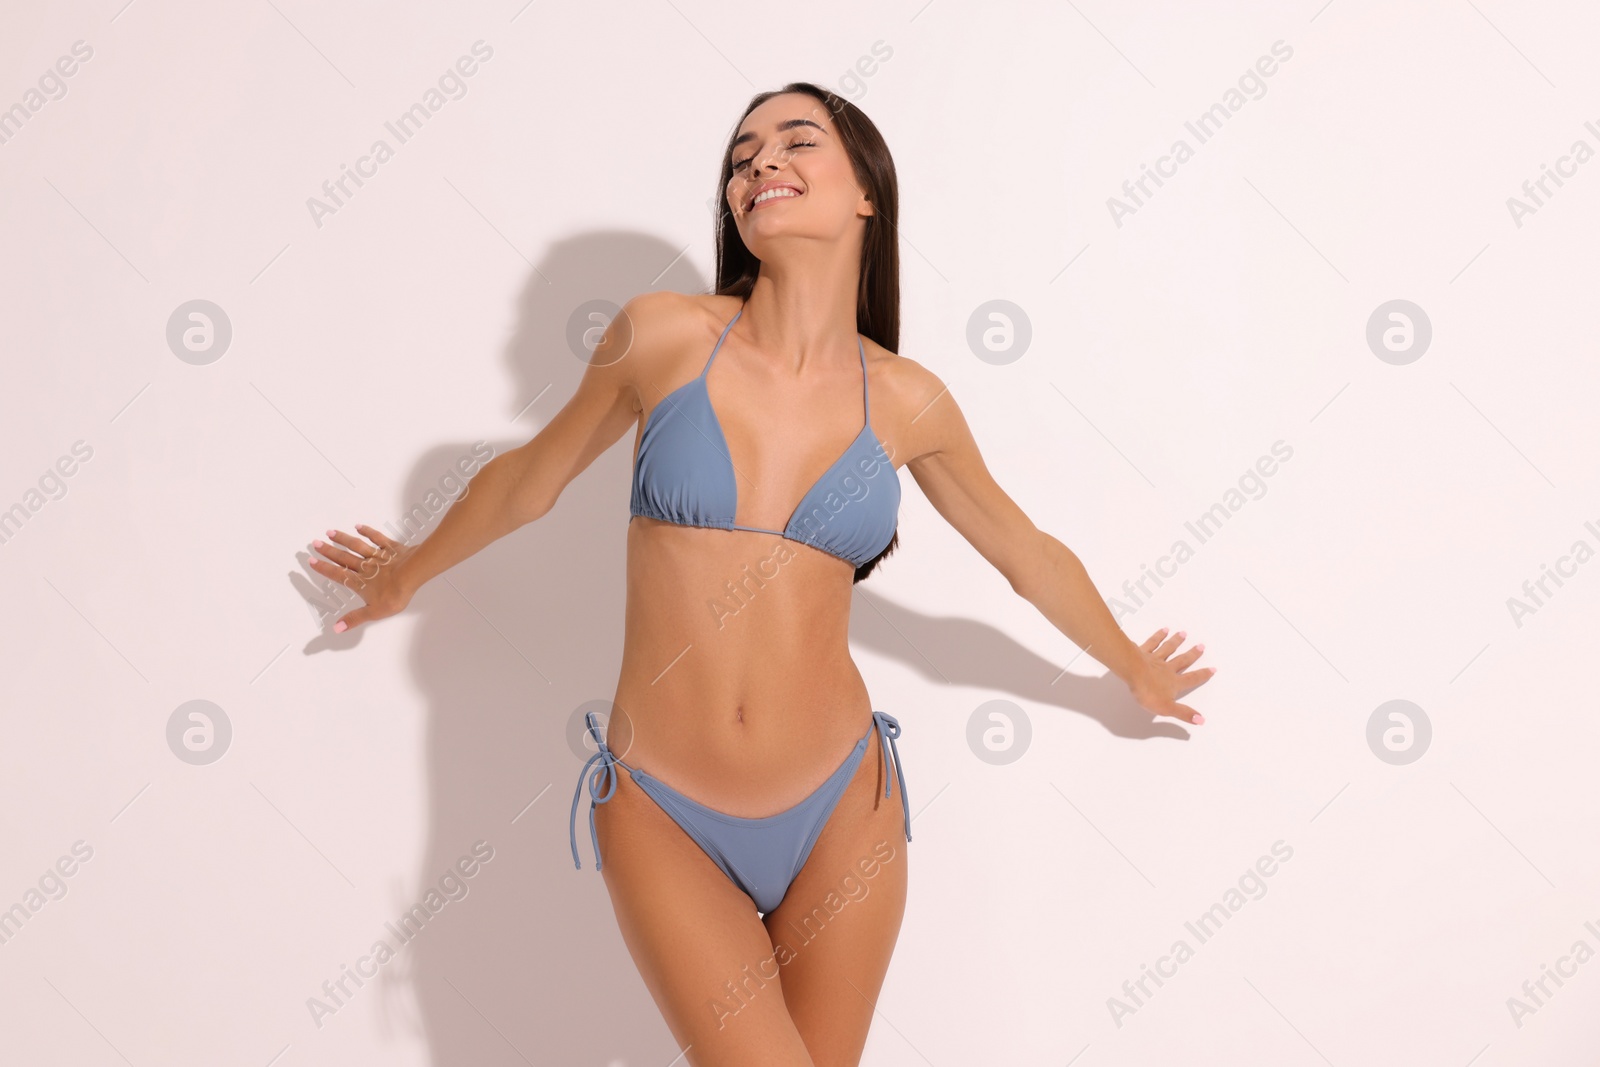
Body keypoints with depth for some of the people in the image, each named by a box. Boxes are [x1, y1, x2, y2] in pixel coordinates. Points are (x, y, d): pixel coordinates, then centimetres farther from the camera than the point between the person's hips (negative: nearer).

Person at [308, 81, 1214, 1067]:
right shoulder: (664, 335, -6)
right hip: (662, 816, -1)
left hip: (840, 809, 2)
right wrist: (410, 573, 27)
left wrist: (1137, 672, 28)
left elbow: (1025, 551, 15)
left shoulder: (905, 399, -2)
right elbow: (533, 476, 11)